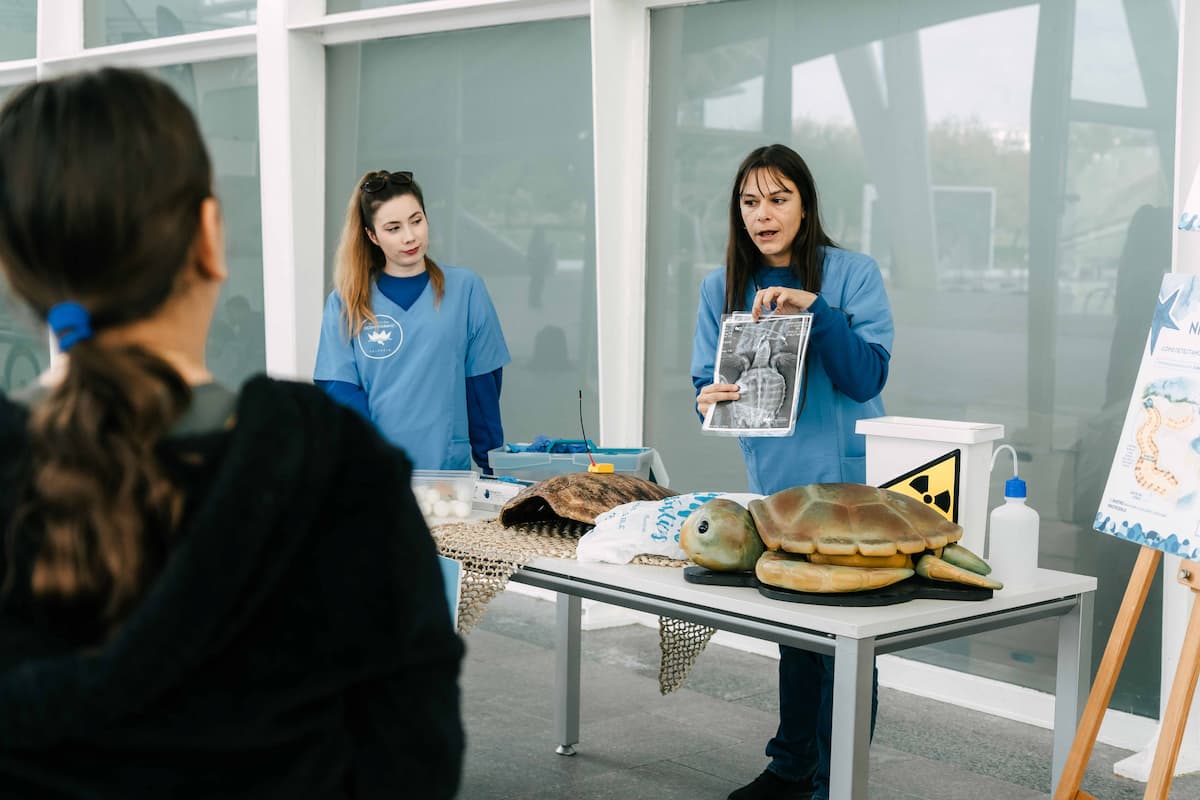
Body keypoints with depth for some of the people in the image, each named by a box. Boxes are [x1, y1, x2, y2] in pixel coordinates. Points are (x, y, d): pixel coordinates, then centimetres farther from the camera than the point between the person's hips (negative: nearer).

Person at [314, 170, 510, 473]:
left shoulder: (465, 288, 0)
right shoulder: (346, 303, 1)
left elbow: (482, 383, 2)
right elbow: (341, 390, -4)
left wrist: (492, 468, -1)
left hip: (448, 469, 0)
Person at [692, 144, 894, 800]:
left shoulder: (852, 274, -5)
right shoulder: (723, 286, 6)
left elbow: (867, 376, -13)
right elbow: (708, 378, 6)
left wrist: (815, 310, -24)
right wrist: (711, 399, -17)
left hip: (848, 481, -4)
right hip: (774, 482, 4)